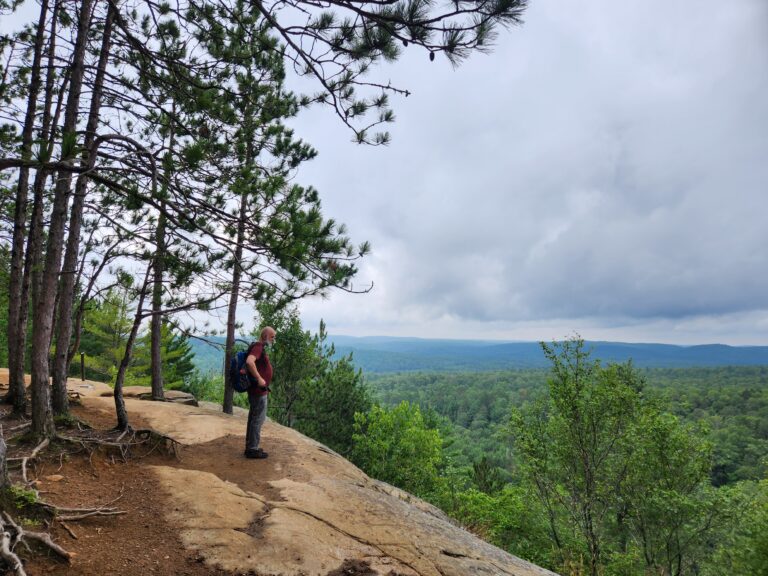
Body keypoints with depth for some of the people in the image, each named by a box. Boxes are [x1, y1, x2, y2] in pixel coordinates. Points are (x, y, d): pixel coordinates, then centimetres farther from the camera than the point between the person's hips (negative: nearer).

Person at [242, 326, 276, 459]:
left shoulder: (261, 348, 15)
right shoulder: (258, 347, -17)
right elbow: (249, 362, -36)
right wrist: (259, 378, -31)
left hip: (259, 390, 10)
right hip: (258, 390, -10)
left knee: (253, 418, 16)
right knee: (258, 419, -2)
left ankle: (250, 447, 26)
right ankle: (253, 449, 5)